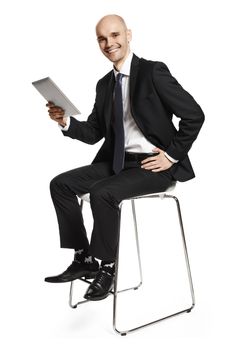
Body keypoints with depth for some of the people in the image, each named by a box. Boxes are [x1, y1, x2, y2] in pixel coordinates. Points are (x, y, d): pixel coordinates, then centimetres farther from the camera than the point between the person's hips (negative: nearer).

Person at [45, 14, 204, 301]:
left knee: (102, 192, -30)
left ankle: (105, 268, -9)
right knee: (61, 184, -4)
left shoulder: (153, 71, -9)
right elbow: (93, 133, 11)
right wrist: (65, 121, -6)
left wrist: (172, 155, -13)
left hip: (153, 164, -7)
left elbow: (194, 115, -10)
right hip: (117, 161, 7)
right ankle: (84, 259, 2)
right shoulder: (104, 84, 12)